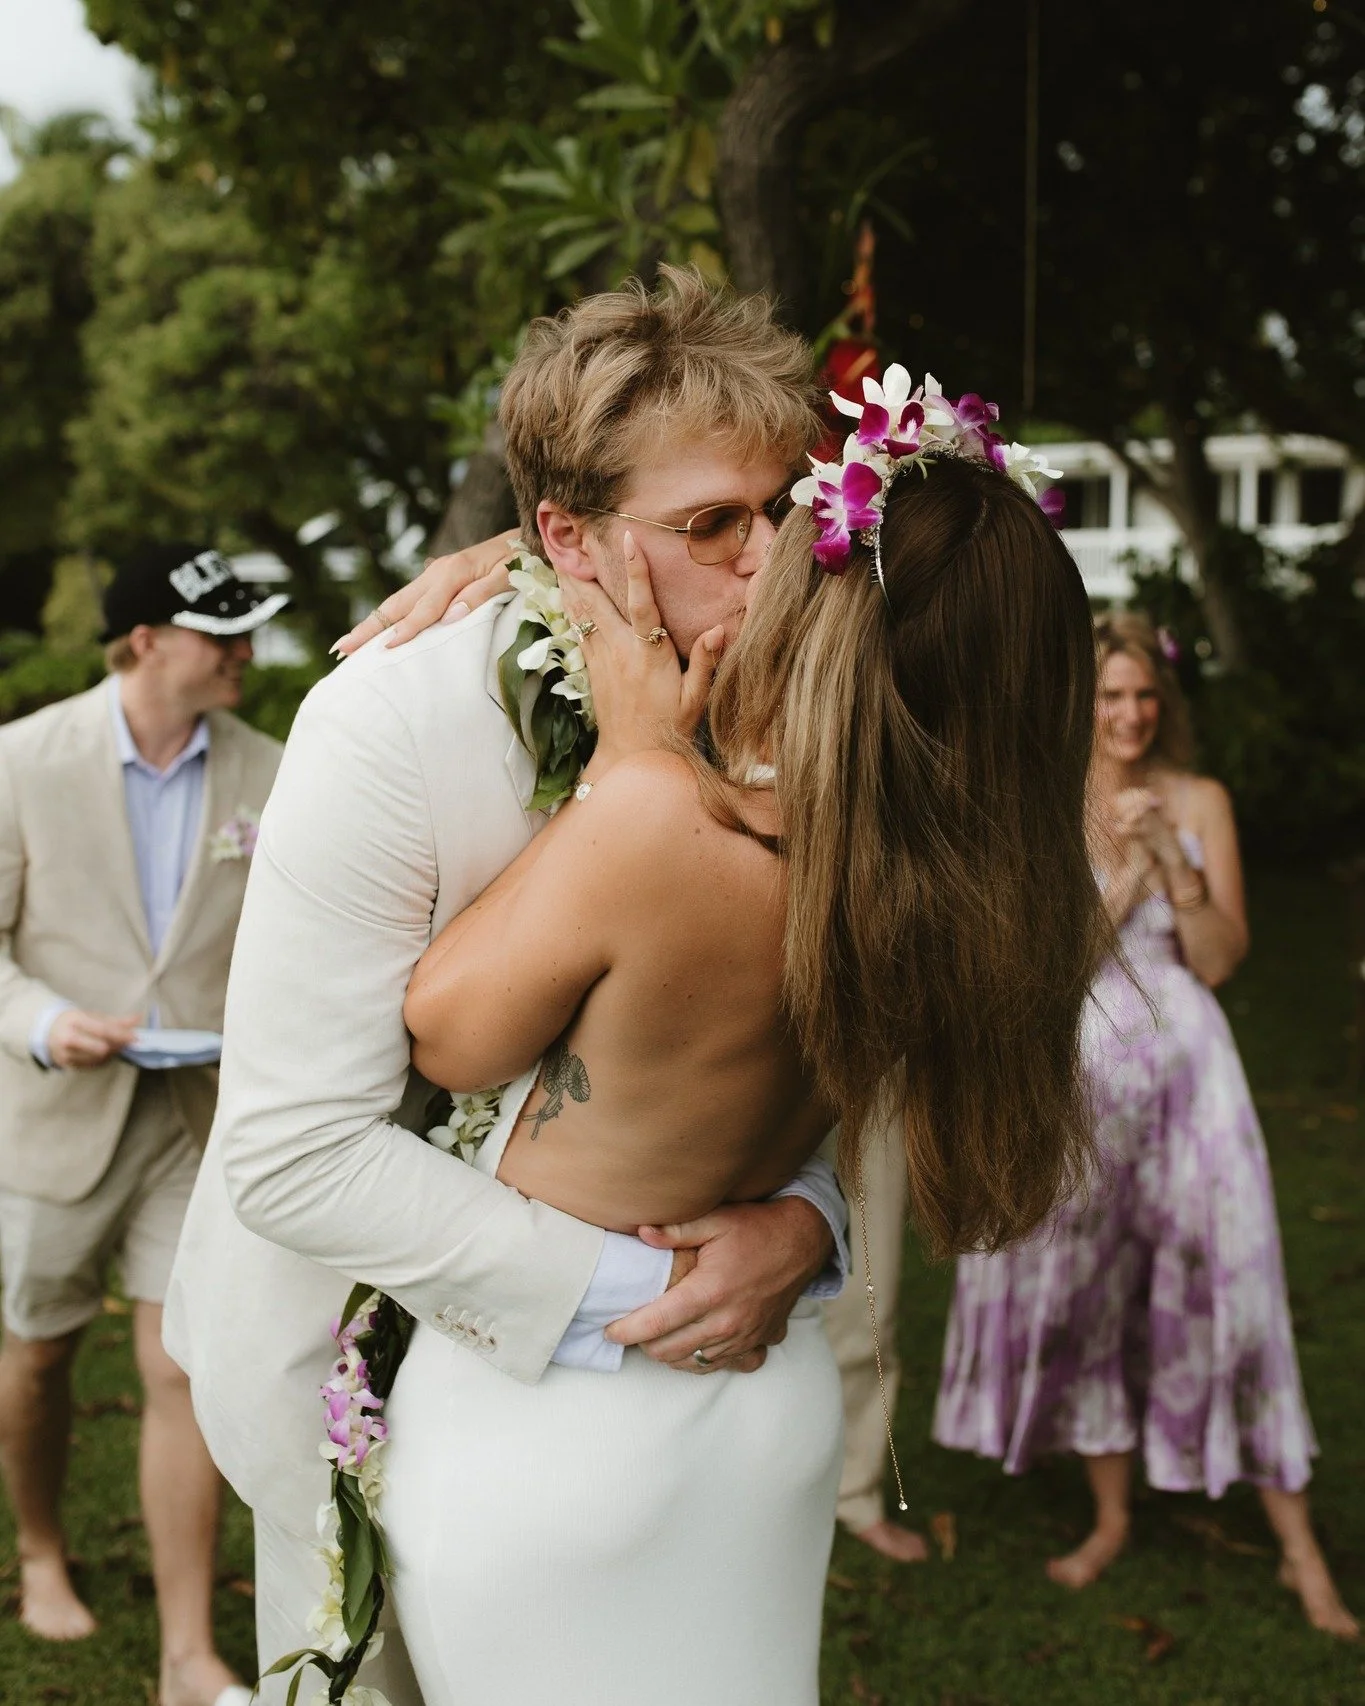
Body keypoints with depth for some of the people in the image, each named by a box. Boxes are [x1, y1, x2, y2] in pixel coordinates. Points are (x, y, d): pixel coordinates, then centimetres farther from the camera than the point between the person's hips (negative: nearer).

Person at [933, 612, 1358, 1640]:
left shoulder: (1199, 801, 4)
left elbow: (1218, 959, -1)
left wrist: (1172, 857, -13)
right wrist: (1125, 862, -14)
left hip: (1181, 1062, 0)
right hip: (1073, 1066, 1)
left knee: (1222, 1277, -3)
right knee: (1080, 1284, 5)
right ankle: (1112, 1516, 23)